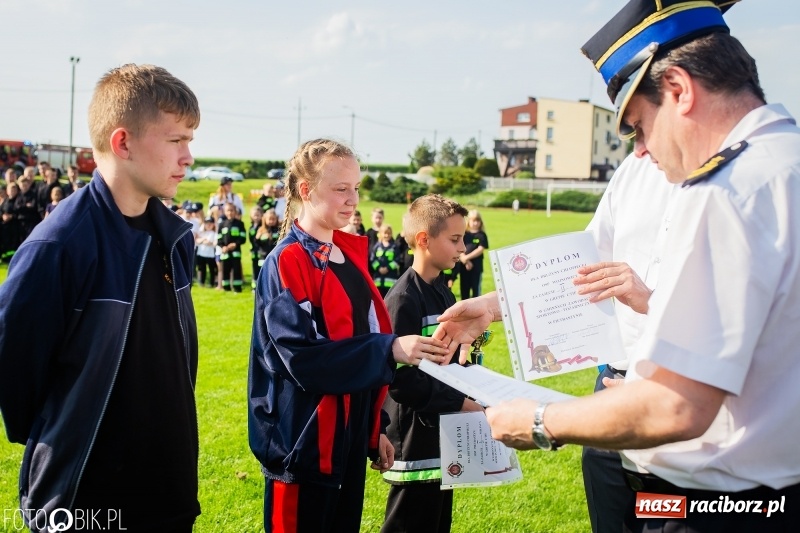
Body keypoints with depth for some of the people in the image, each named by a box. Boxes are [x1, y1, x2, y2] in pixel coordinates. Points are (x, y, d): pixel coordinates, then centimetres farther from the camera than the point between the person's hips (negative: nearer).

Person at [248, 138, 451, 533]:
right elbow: (303, 357, -23)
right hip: (304, 440, -7)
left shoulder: (350, 253, 9)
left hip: (350, 435, 8)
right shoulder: (286, 263, -15)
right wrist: (391, 349, -30)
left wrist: (376, 427, 13)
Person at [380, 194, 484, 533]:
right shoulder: (403, 299, -19)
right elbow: (400, 380, -24)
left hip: (443, 434, 9)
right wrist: (461, 402, -20)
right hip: (416, 440, -9)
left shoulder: (443, 292, 10)